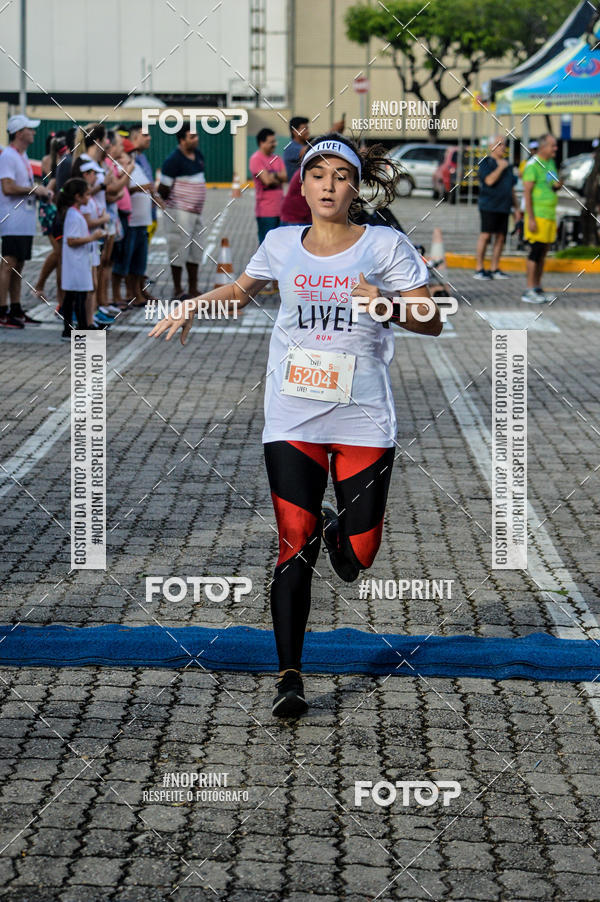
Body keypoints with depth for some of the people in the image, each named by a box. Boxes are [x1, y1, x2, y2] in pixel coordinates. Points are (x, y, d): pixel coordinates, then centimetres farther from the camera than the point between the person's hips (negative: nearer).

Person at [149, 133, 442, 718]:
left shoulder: (385, 245, 0)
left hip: (363, 417, -1)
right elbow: (243, 288, 29)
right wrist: (196, 306, 14)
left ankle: (334, 530, 36)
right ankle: (289, 676, 1)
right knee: (294, 547, -7)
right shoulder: (281, 244, 9)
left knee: (358, 556, -1)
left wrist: (389, 304, -20)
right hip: (293, 419, 1)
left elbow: (432, 322, -2)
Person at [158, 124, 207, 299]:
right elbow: (163, 189, -14)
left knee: (195, 251, 12)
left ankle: (193, 289, 20)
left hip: (196, 211, 8)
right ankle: (177, 290, 5)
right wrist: (173, 203, 1)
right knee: (179, 251, -3)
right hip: (180, 212, -8)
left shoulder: (198, 155, 9)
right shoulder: (174, 160, -16)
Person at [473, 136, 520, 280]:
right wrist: (500, 167, -11)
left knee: (500, 237, 4)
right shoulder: (485, 162, -2)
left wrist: (516, 208, 19)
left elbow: (511, 188, 22)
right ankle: (479, 269, -4)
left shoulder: (507, 164, 19)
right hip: (489, 206, -7)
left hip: (504, 207, 7)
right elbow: (489, 180, -18)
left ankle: (495, 269, 9)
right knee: (485, 236, -7)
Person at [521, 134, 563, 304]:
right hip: (537, 215, -8)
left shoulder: (551, 163, 16)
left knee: (543, 253, 10)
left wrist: (558, 186, 2)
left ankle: (538, 288, 15)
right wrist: (530, 218, -20)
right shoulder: (533, 165, -11)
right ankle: (529, 291, -9)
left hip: (550, 214, 8)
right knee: (536, 250, -10)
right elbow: (527, 192, -15)